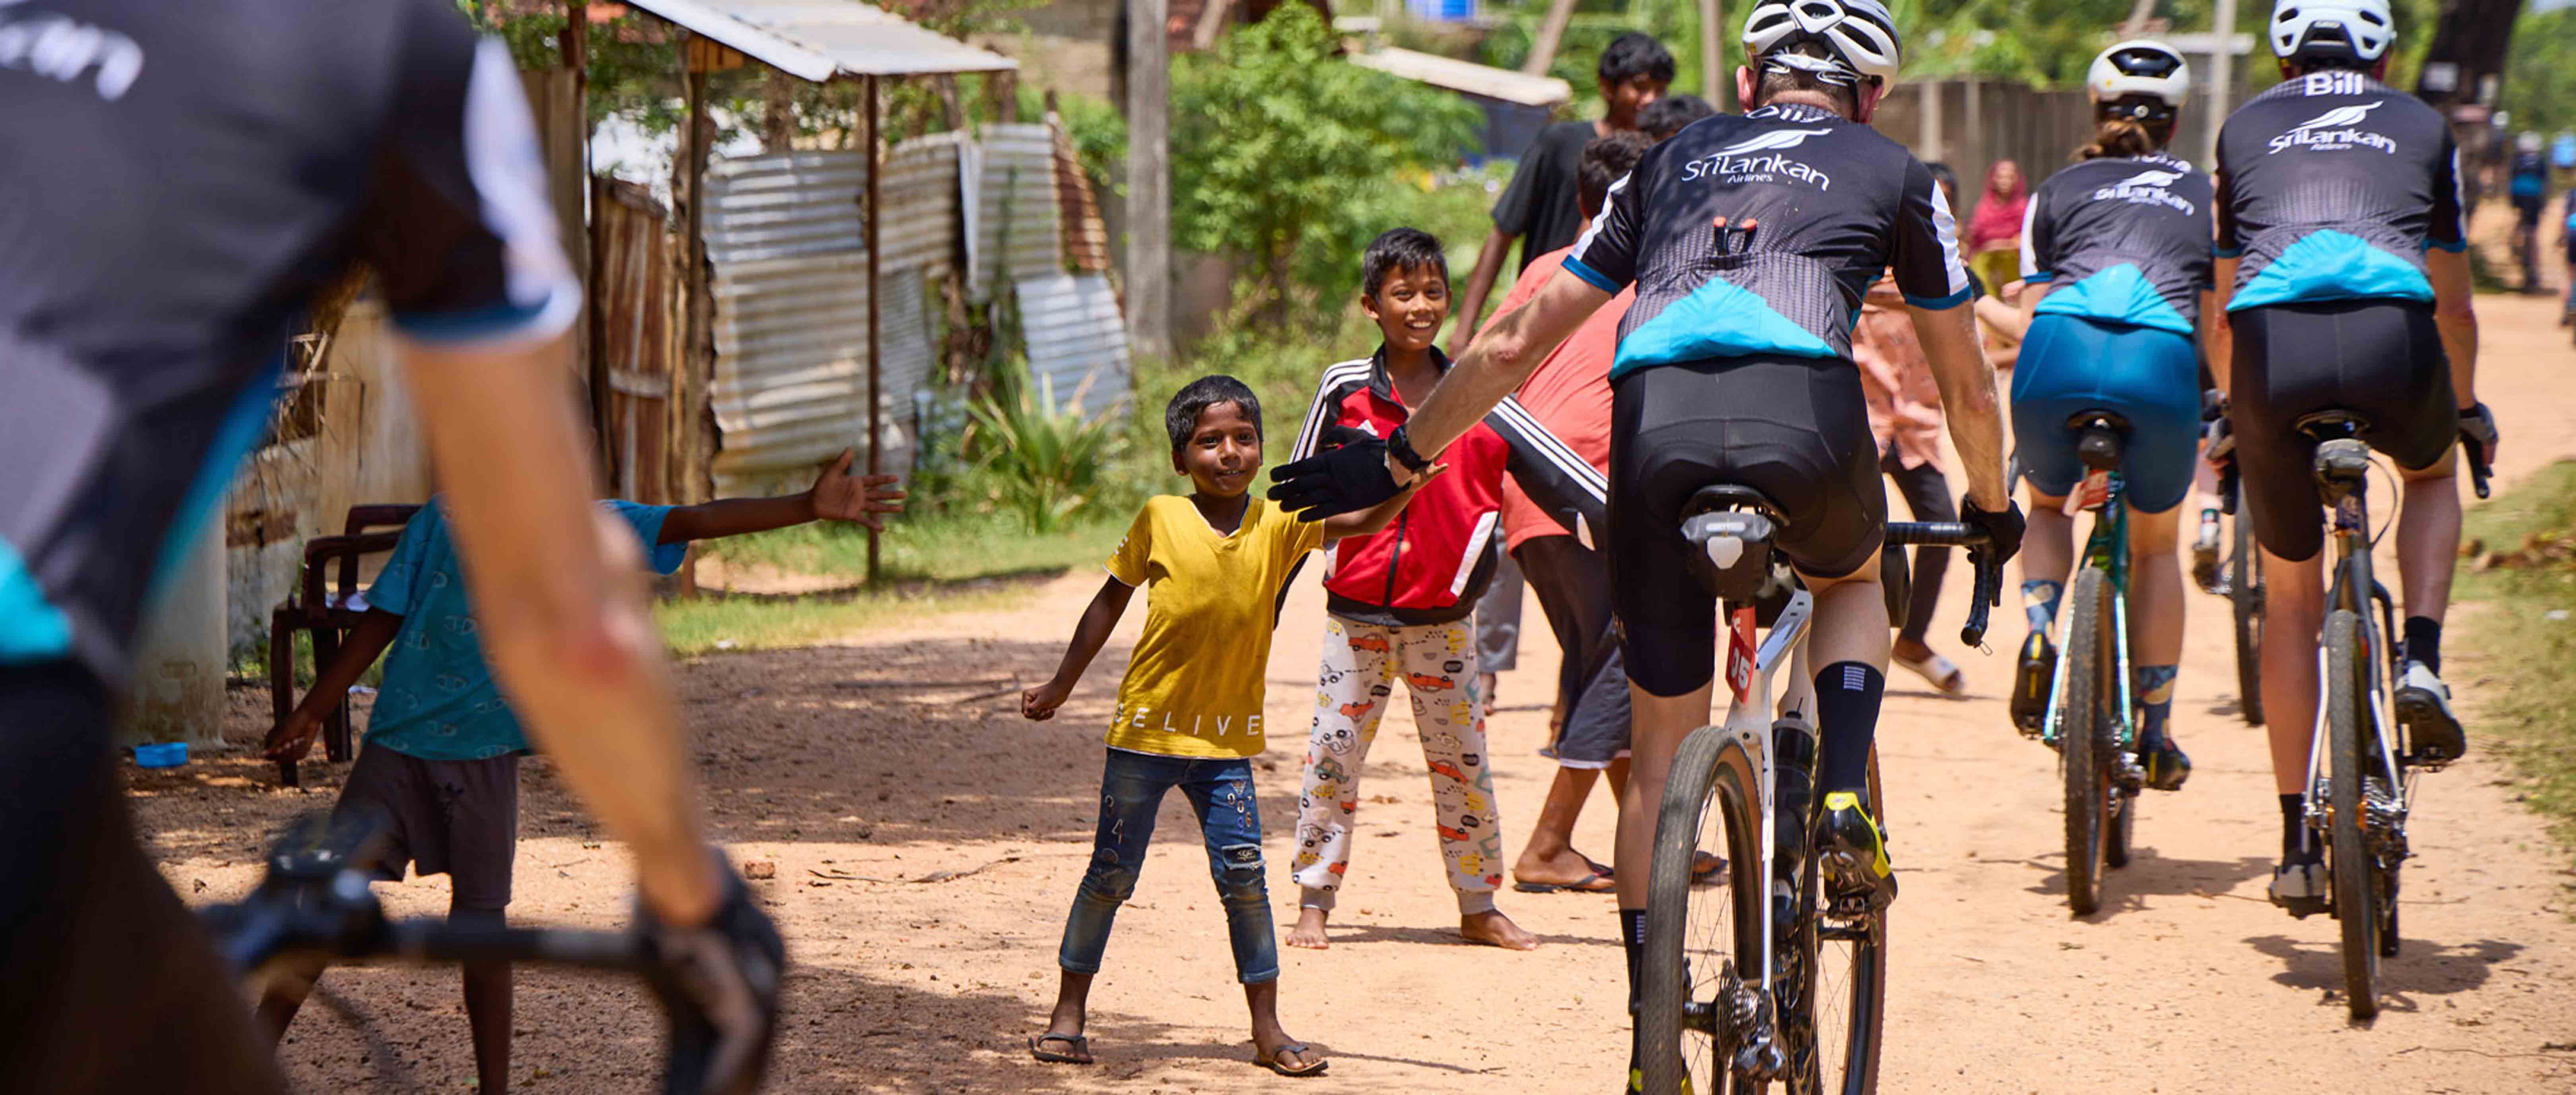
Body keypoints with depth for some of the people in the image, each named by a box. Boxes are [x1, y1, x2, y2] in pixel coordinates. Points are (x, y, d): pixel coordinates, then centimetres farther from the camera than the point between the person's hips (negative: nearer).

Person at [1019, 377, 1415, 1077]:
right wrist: (1060, 686, 12)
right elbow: (1110, 602, 6)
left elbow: (1358, 523, -16)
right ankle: (1069, 1013, 18)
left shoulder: (1278, 525, -4)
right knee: (1112, 872, 6)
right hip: (1146, 729, -1)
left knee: (1243, 874, -3)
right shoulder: (1160, 520, -6)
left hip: (1227, 739, 1)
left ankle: (1268, 1030, 7)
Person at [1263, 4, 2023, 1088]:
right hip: (1803, 411, -1)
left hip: (1655, 421, 1)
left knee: (1660, 748, 15)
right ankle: (1845, 798, 9)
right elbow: (1968, 391, 32)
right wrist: (1991, 509, 50)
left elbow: (1512, 345, 30)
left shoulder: (1673, 162, 31)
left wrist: (1394, 460, 40)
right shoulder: (1894, 174, 26)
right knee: (1853, 582, 35)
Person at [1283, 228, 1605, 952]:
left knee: (1463, 762, 6)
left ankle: (1480, 908, 16)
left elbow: (1562, 473, -1)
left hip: (1442, 618, 1)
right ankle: (1313, 905, 9)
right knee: (1334, 756, 0)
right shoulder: (1344, 391, -3)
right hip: (1357, 613, -1)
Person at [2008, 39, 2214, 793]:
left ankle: (2039, 634, 3)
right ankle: (2155, 733, 20)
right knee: (2157, 545, 22)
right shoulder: (2208, 194, 27)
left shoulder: (2057, 192, 26)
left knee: (2048, 502, 30)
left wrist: (2022, 429, 33)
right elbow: (2217, 326, 24)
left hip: (2060, 352, 0)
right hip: (2162, 362, 0)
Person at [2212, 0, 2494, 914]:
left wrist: (2233, 408, 51)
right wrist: (2467, 408, 52)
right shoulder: (2420, 126, 27)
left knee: (2291, 601, 17)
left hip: (2273, 342, 0)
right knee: (2433, 474, 36)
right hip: (2392, 336, 0)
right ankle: (2422, 661, 12)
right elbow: (2455, 304, 36)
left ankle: (2298, 843, 14)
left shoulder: (2246, 128, 28)